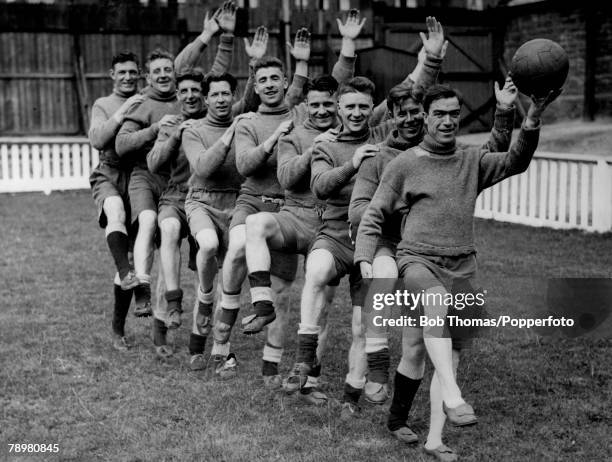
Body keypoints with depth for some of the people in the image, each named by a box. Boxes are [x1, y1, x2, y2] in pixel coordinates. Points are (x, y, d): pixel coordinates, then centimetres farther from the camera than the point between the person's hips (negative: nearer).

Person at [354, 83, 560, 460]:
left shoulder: (472, 160, 11)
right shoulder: (405, 164, 4)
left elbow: (515, 162, -5)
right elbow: (374, 217, 6)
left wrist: (532, 121, -21)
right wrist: (365, 260, -8)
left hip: (462, 268, 4)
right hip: (418, 260, -4)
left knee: (452, 355, 4)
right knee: (436, 299, -37)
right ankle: (452, 397, -43)